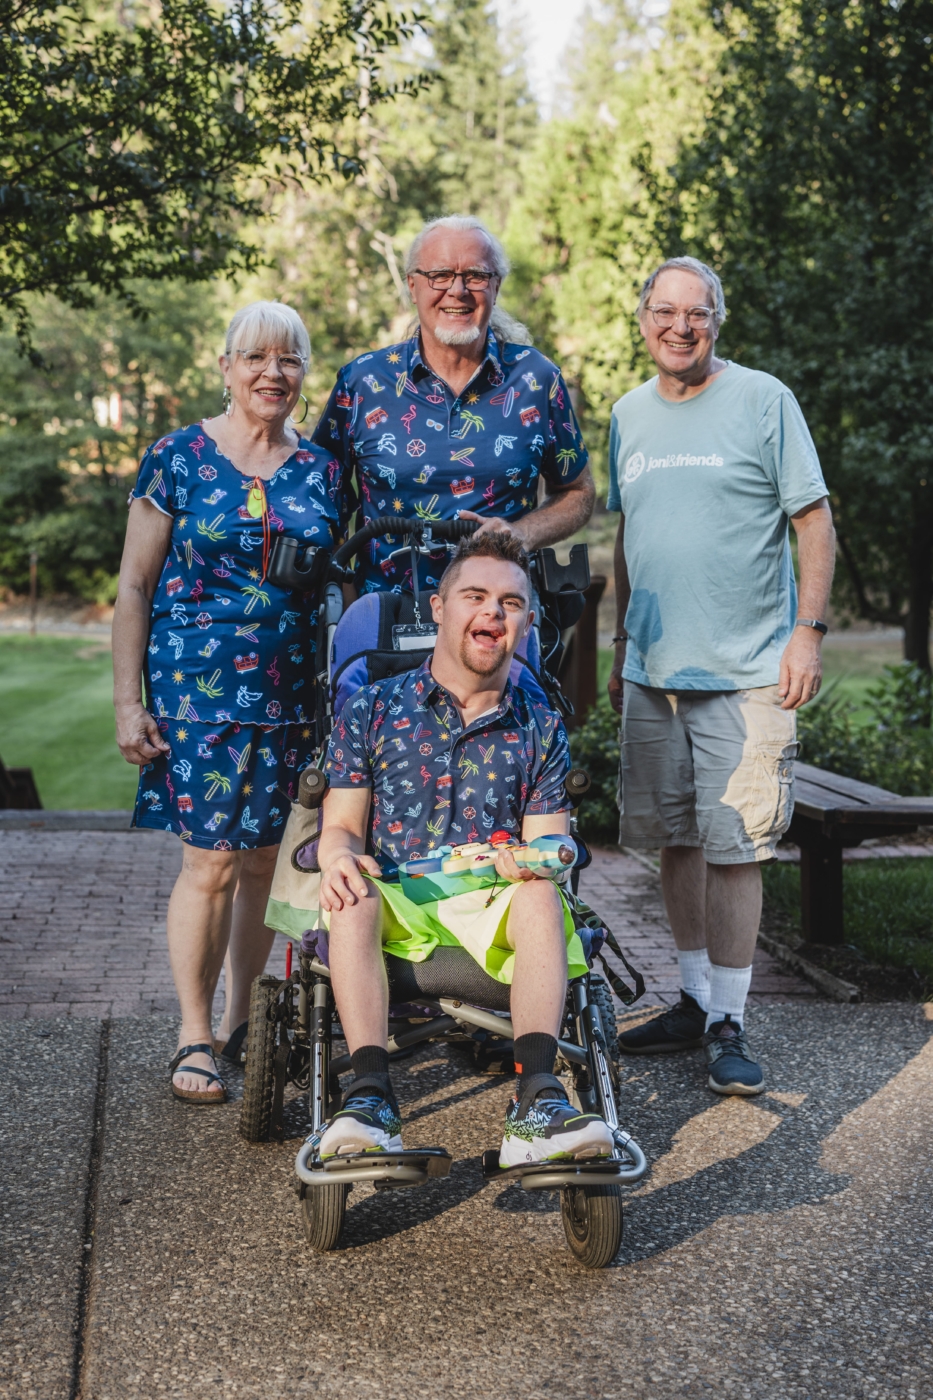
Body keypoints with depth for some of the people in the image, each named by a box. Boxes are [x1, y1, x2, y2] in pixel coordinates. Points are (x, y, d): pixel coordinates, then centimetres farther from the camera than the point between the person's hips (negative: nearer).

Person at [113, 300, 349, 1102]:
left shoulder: (322, 472, 9)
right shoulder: (178, 458, 0)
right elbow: (135, 587, 1)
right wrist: (128, 702, -5)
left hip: (294, 696, 3)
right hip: (197, 688, -3)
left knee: (267, 860, 6)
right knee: (212, 860, -6)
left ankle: (242, 1021, 21)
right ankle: (195, 1037, 5)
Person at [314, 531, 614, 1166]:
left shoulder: (540, 729, 12)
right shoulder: (373, 708, 8)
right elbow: (342, 826, 5)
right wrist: (339, 856, -20)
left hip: (490, 906, 1)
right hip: (395, 903, 0)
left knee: (540, 896, -32)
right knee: (355, 898, -34)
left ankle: (537, 1102, -42)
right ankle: (371, 1093, -39)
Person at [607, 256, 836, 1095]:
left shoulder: (763, 400, -3)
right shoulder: (630, 415, 13)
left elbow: (815, 521, -3)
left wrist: (809, 630, -10)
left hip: (743, 671, -5)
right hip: (653, 671, 5)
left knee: (732, 848, -5)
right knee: (676, 839, 10)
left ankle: (730, 1024, 4)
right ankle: (696, 1000, 23)